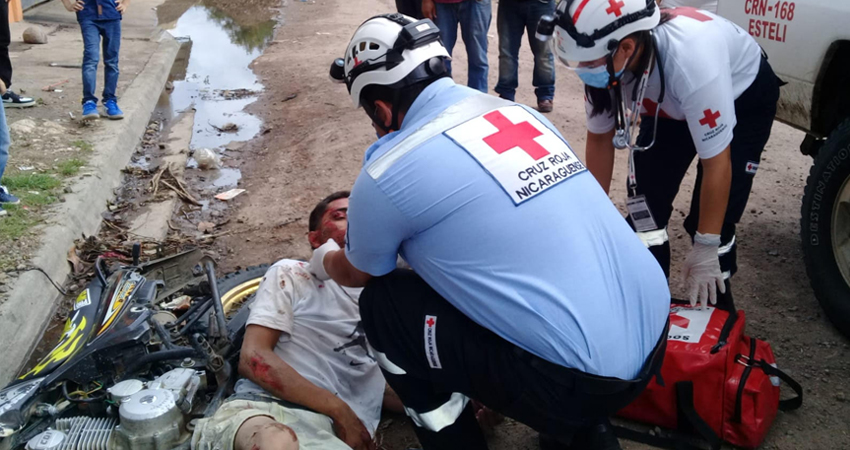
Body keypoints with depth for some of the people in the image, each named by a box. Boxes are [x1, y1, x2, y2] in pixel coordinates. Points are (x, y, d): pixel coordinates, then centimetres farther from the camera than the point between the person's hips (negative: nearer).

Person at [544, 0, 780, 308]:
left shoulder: (693, 62, -44)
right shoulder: (607, 60, -27)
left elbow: (716, 164, -34)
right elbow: (599, 138, -11)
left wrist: (706, 247, -26)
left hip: (745, 97, -4)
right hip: (669, 104, 5)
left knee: (716, 221, -12)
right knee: (645, 206, -7)